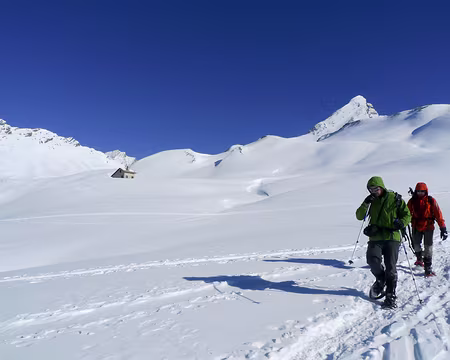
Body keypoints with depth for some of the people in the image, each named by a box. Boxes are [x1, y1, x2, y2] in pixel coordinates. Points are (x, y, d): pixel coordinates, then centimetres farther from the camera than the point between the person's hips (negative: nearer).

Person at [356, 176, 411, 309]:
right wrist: (365, 203, -10)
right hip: (375, 238, 2)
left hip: (392, 237, -2)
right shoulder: (371, 201, 11)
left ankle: (391, 296, 12)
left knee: (390, 267, -1)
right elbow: (359, 216, 5)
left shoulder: (395, 199, 3)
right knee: (372, 260, -18)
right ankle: (380, 280, 13)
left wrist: (401, 223, -14)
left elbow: (407, 215, 8)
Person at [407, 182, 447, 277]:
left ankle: (428, 268, 7)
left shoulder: (431, 201, -7)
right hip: (416, 227, 2)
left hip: (428, 227, -2)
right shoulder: (412, 201, -2)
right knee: (416, 245, 9)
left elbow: (438, 214, -7)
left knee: (428, 246, -2)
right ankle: (419, 259, 39)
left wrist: (443, 228, -10)